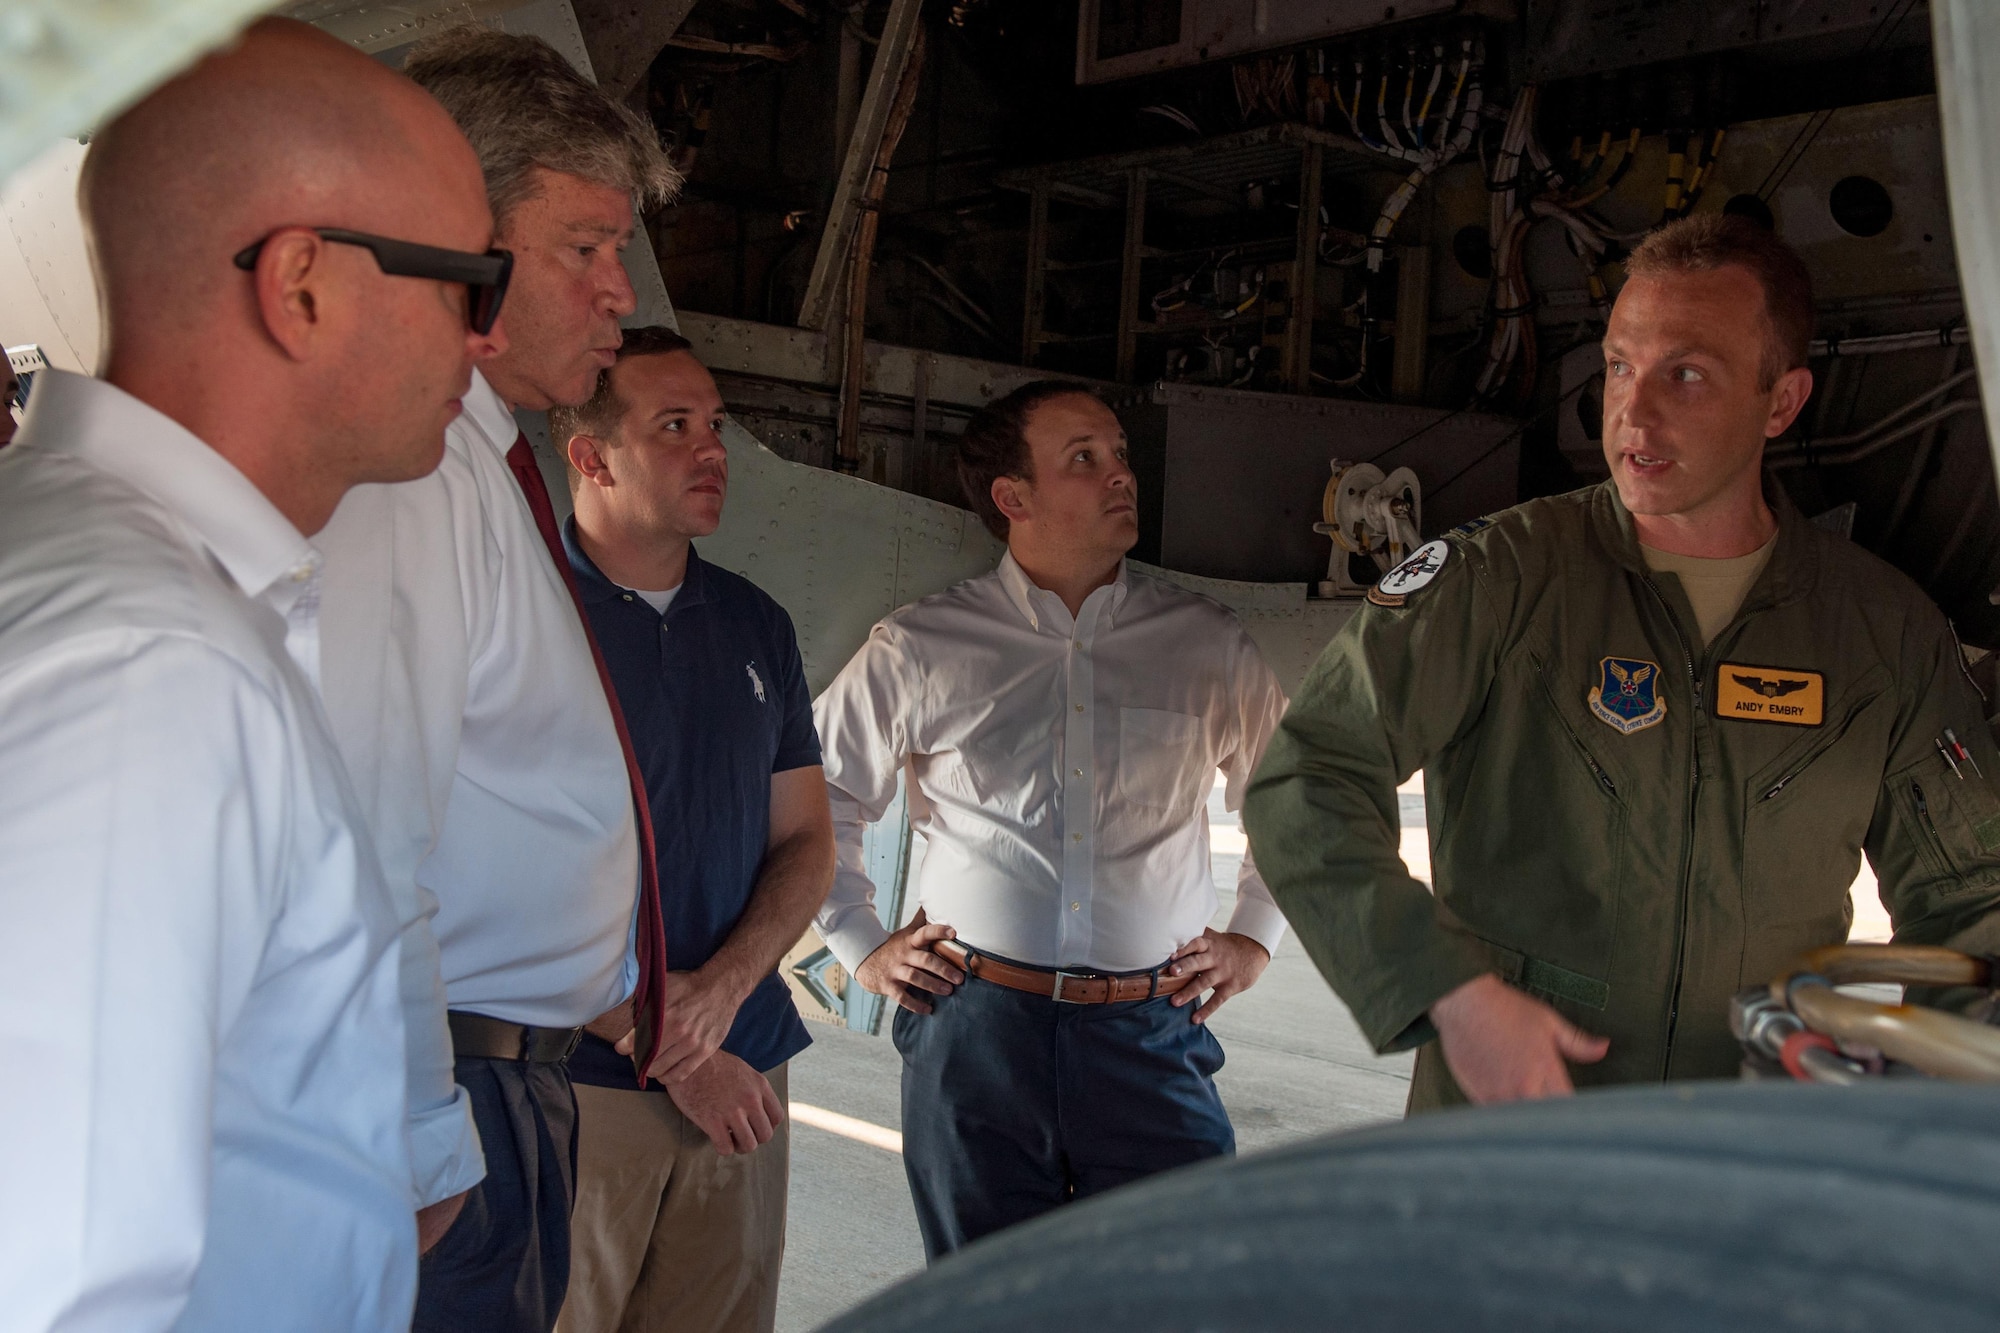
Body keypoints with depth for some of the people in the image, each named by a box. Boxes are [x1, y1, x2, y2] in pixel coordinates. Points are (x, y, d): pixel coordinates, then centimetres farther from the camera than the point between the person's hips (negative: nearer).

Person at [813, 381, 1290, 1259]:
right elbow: (815, 796, 12)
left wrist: (1254, 937, 13)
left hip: (1152, 1035, 1)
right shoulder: (917, 649, 2)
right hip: (974, 1030, 0)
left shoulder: (1207, 645, 6)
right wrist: (862, 947, 7)